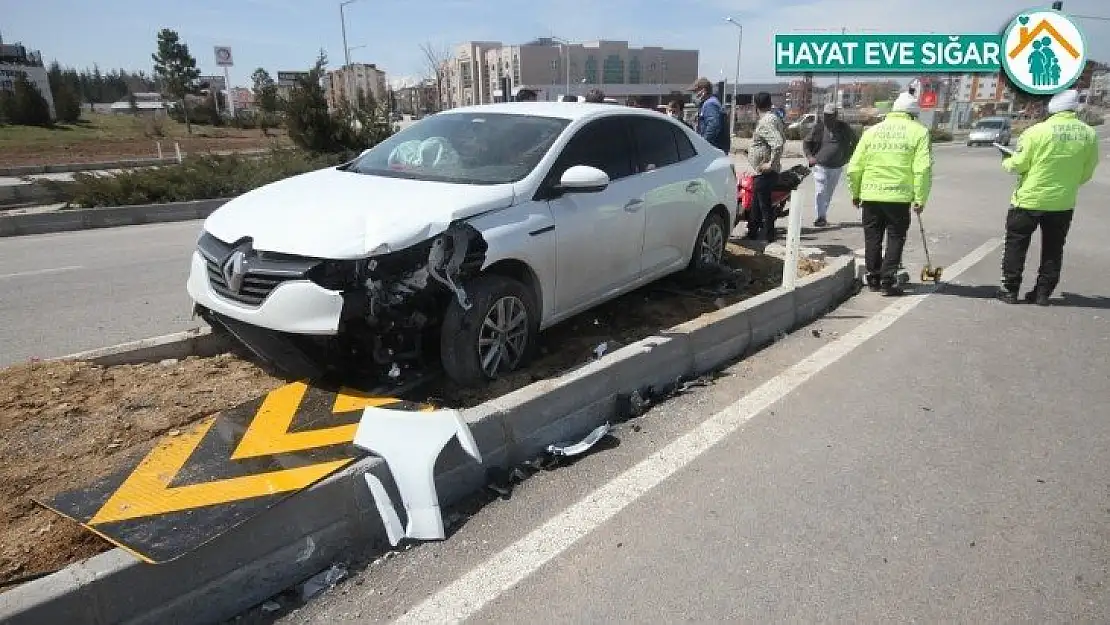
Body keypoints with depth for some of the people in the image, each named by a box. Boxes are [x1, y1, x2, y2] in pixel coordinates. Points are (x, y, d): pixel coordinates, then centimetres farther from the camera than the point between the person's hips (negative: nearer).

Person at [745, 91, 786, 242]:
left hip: (764, 171, -10)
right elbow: (782, 138, 22)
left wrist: (771, 163, -22)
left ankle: (768, 235, 6)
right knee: (756, 203, 17)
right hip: (763, 171, 10)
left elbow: (778, 143, -31)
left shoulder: (766, 122, -19)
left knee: (764, 204, -2)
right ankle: (752, 232, 27)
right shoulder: (774, 117, 13)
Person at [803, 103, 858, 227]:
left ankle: (823, 215, 23)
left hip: (837, 166, 3)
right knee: (821, 192, -11)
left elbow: (854, 141, 17)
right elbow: (806, 143, 5)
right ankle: (821, 217, -8)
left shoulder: (843, 127, 3)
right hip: (820, 165, -3)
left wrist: (848, 155, 8)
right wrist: (809, 156, -9)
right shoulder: (818, 127, -3)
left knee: (829, 193, 12)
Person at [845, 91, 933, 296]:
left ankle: (873, 279, 20)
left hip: (870, 195, 3)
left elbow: (854, 167, 7)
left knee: (872, 238, 13)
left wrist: (856, 193, 17)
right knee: (896, 237, 8)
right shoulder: (919, 131, 1)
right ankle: (888, 281, 5)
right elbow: (923, 169, -9)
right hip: (899, 196, -3)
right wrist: (920, 198, -4)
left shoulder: (871, 131, 9)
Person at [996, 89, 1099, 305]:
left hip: (1029, 200, -4)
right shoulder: (1089, 134, -1)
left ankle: (1010, 290, 11)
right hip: (1063, 203, 4)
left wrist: (1006, 161, 10)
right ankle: (1043, 293, 19)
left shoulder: (1037, 131, -15)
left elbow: (1018, 165, -11)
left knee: (1016, 245, 9)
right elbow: (1086, 173, 5)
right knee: (1053, 250, 14)